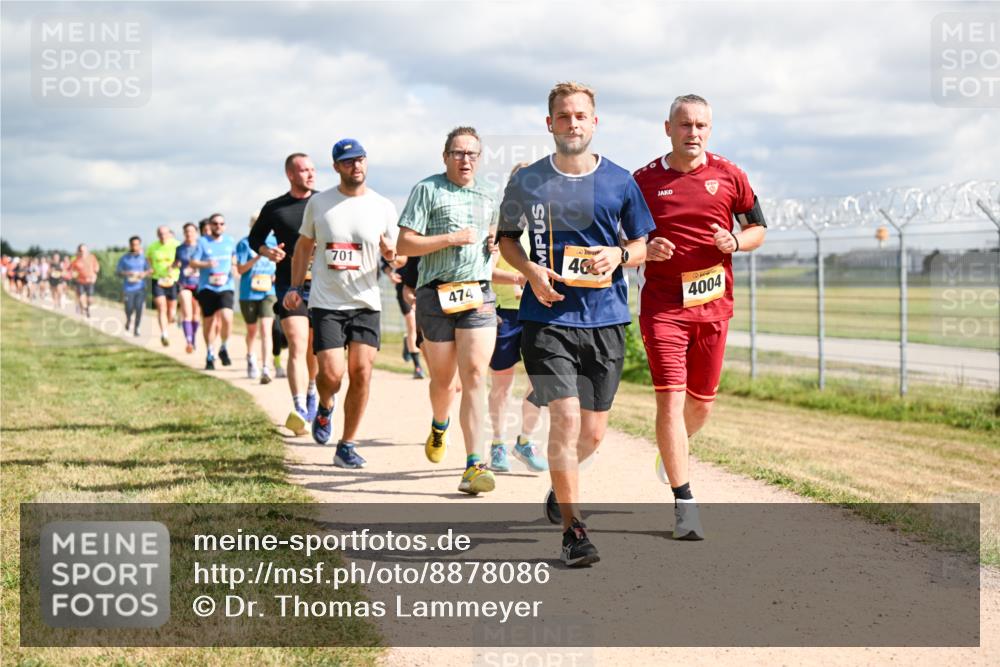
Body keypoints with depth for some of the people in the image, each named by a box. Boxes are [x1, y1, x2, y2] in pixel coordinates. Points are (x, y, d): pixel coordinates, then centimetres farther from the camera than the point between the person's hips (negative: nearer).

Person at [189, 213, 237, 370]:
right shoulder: (203, 242, 1)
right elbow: (192, 262, -4)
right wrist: (207, 264, -21)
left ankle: (224, 348, 4)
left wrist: (234, 268, 7)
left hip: (226, 287, 1)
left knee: (227, 318, -19)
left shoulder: (230, 241, 10)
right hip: (207, 288, -1)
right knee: (208, 321, 5)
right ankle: (210, 355, 22)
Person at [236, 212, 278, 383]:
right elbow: (240, 269, -7)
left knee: (266, 330, -15)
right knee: (252, 330, 15)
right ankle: (250, 357, 44)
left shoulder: (273, 241, 5)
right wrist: (257, 257, -21)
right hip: (248, 293, 0)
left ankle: (265, 369, -19)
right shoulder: (244, 243, -3)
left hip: (268, 292, 0)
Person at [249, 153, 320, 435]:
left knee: (315, 349, 14)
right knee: (297, 346, -17)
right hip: (289, 284, -2)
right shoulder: (274, 208, 5)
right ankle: (300, 411, -30)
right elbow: (254, 238, 18)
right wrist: (266, 251, -5)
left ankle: (312, 392, 41)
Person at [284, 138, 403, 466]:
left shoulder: (383, 207, 4)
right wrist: (295, 287, 6)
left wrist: (393, 254, -15)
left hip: (366, 303, 1)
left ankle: (347, 446, 7)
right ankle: (325, 407, 25)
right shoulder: (319, 203, 4)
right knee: (332, 373, -11)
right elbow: (304, 246, 15)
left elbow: (399, 258, 9)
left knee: (361, 374, -6)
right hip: (326, 303, -1)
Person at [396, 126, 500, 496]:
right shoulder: (427, 190, 0)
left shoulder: (489, 197, 15)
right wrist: (450, 238, -15)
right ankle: (439, 427, 43)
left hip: (479, 295, 2)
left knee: (474, 375, -11)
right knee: (442, 378, 8)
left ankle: (474, 465, -16)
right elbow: (404, 245, -6)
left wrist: (496, 243, 9)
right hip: (436, 295, -2)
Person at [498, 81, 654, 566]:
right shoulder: (527, 181, 2)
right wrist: (531, 270, -5)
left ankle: (562, 482, 41)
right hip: (547, 317, -2)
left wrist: (619, 256, -9)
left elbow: (642, 245, 13)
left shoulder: (619, 182, 5)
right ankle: (573, 530, -5)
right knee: (566, 418, -14)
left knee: (593, 432, 8)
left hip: (606, 320, 2)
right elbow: (506, 238, 14)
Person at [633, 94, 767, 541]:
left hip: (714, 303, 3)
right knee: (670, 398, -12)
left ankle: (673, 450, 45)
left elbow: (757, 229, 13)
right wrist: (644, 249, -13)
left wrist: (735, 242, -9)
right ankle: (684, 503, -8)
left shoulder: (728, 176, 4)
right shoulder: (644, 180, 1)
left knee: (701, 404, 11)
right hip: (662, 304, -2)